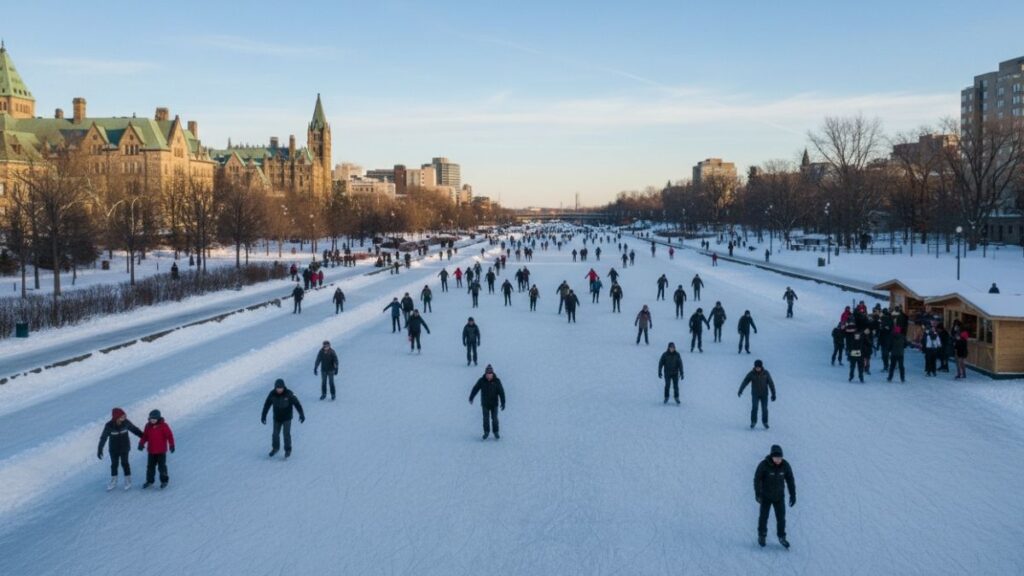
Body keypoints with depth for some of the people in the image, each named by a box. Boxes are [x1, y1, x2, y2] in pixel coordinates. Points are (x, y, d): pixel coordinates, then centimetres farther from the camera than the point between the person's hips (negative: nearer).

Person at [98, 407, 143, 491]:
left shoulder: (126, 422, -17)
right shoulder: (109, 425, -22)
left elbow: (134, 429, -2)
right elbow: (103, 438, -15)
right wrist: (100, 449, -15)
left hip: (124, 447, 0)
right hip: (114, 449, 0)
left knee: (124, 463, 2)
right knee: (114, 464, 11)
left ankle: (128, 481, 19)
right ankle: (113, 482, 29)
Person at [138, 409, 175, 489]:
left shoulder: (163, 426, -12)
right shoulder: (148, 426, 1)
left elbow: (169, 435, -11)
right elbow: (144, 436, 8)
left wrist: (171, 445, -16)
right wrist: (141, 443, -6)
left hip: (161, 451, -4)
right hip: (151, 451, 4)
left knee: (162, 466, 2)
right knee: (150, 466, 11)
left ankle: (164, 481, 17)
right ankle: (149, 481, 25)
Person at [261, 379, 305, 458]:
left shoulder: (289, 394, -21)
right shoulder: (272, 394, -13)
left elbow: (297, 404, -14)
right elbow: (266, 405, -1)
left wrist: (301, 414, -14)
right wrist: (263, 416, 4)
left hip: (287, 418, -3)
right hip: (277, 418, 3)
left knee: (286, 434, -6)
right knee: (275, 434, 9)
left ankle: (288, 450, 13)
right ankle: (275, 448, 33)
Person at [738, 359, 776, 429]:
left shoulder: (765, 373, -8)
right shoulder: (751, 373, -9)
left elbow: (771, 384, -2)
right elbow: (745, 382, -13)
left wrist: (773, 394, -3)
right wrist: (740, 391, -26)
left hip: (764, 395, 1)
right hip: (755, 394, 0)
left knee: (764, 409, -3)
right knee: (754, 407, -18)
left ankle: (765, 422, 20)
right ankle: (753, 421, -1)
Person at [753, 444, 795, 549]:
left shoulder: (785, 465, -12)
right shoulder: (764, 465, -21)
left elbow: (790, 480, 0)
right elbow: (757, 479, -18)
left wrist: (793, 495, 1)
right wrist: (757, 494, -26)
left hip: (779, 497, 2)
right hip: (766, 496, -2)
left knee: (781, 518, 2)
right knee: (764, 517, 5)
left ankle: (781, 537, 20)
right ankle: (761, 536, 24)